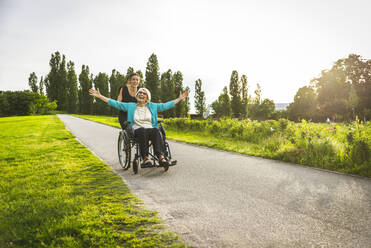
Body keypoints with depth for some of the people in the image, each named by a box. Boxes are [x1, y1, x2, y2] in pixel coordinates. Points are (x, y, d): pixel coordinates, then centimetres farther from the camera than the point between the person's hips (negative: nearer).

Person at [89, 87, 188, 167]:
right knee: (142, 130, -38)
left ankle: (161, 156, -52)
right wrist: (99, 96, 10)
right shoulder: (130, 106, 18)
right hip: (137, 131, -1)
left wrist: (180, 98, 15)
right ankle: (145, 158, -48)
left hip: (151, 130, 1)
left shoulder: (152, 106, 21)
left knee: (156, 130, -35)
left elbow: (166, 105, 18)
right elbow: (115, 103, 14)